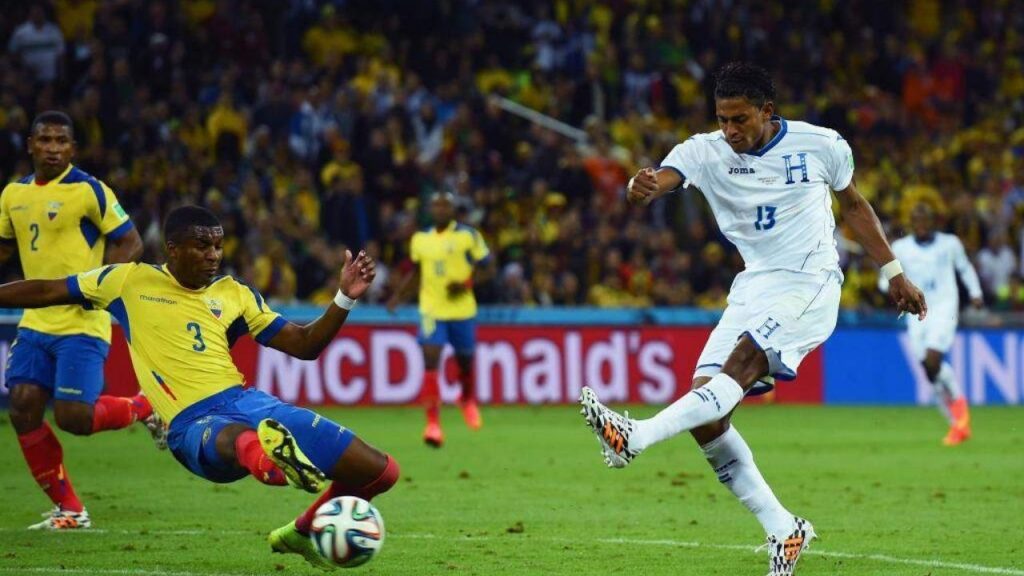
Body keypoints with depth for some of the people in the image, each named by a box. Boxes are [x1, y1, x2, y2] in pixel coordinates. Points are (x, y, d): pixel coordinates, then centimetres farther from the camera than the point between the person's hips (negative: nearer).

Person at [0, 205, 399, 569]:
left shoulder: (235, 295, 17)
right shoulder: (129, 281, 10)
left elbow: (304, 345, 16)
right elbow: (46, 291, 17)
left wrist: (345, 298, 2)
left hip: (247, 401, 5)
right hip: (193, 423, -5)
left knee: (381, 471, -1)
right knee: (239, 438, -46)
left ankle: (300, 534, 23)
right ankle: (271, 457, -85)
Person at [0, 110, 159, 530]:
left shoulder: (88, 191, -9)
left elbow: (130, 243, -7)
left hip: (81, 323, -6)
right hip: (35, 322, 6)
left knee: (73, 417, -14)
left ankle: (144, 408, 17)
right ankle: (69, 510, 8)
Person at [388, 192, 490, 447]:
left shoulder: (467, 235, -5)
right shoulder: (419, 239, 6)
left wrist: (466, 284, -18)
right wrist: (398, 295, 8)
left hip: (462, 309, -1)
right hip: (432, 310, 1)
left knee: (465, 361, 14)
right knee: (430, 361, -15)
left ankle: (468, 400, 48)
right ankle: (433, 423, -16)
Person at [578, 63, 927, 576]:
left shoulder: (821, 146, -2)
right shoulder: (706, 152, -1)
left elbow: (854, 206, 15)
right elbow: (660, 180, -20)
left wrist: (894, 273, 19)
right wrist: (641, 188, -45)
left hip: (808, 284, -4)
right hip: (752, 288, 4)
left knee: (740, 364, -30)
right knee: (705, 415, -9)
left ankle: (635, 436, -47)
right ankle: (782, 529, 0)